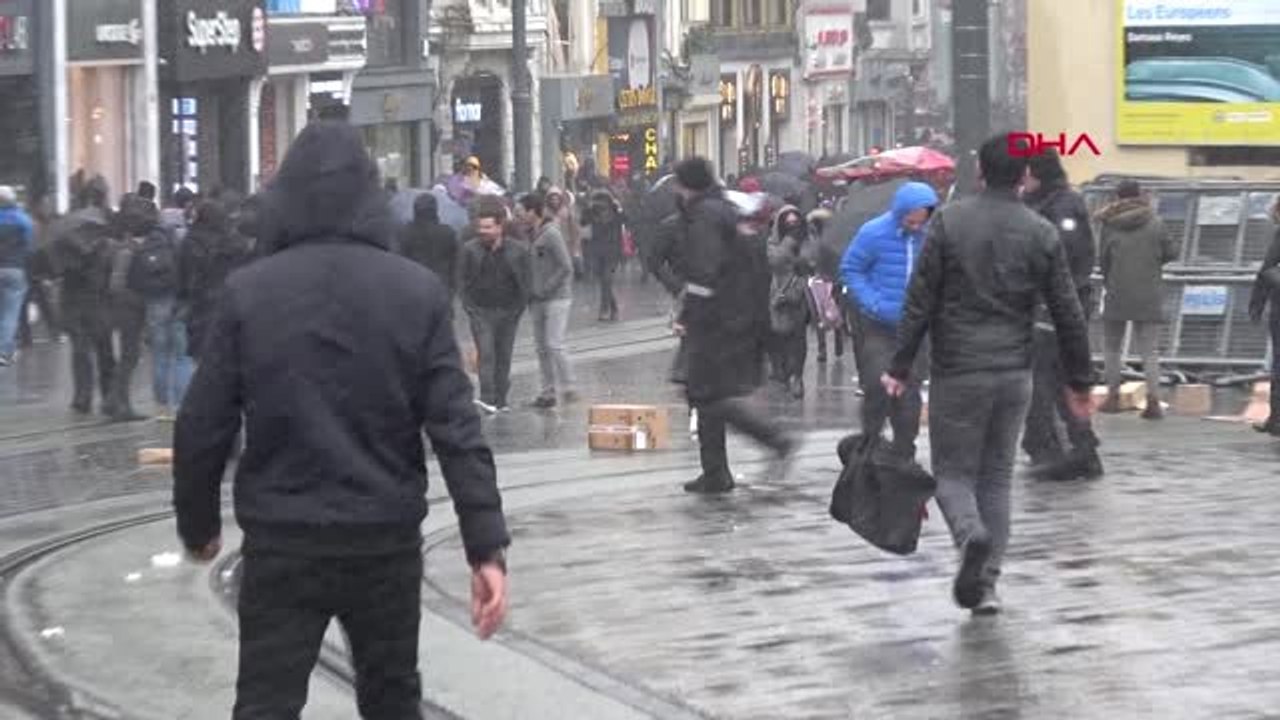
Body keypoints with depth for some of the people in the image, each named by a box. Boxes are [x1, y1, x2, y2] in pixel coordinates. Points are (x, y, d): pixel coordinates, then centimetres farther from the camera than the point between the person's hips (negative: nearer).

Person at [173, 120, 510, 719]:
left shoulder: (248, 293, -6)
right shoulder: (417, 292, -4)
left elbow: (202, 427, -4)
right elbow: (456, 427, -8)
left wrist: (198, 523, 11)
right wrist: (487, 547, -7)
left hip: (281, 541, -1)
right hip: (387, 539, 1)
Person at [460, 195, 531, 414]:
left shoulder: (518, 251, -2)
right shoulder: (470, 250, -2)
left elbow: (524, 283, 5)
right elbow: (463, 280, 5)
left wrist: (518, 309, -1)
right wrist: (469, 306, -3)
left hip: (508, 312, 1)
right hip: (480, 311, -1)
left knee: (504, 357, 8)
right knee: (486, 354, -13)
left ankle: (500, 401, 17)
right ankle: (487, 399, -20)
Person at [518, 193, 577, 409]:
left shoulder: (552, 234, -13)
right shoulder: (532, 235, 9)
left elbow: (565, 267, -16)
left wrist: (545, 289, -16)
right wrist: (531, 293, 4)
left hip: (556, 299, -8)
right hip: (538, 300, 8)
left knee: (554, 344, -12)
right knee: (542, 347, 9)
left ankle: (567, 388, -5)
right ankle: (549, 390, 15)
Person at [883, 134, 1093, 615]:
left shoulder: (949, 223, -6)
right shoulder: (1041, 234, 1)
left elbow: (919, 302, -7)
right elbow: (1068, 314, 3)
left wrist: (900, 367, -1)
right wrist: (1079, 380, 12)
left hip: (957, 372, -2)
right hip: (1015, 375, 3)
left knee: (953, 471, 7)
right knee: (997, 476, 12)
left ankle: (971, 535, -24)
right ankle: (987, 584, 8)